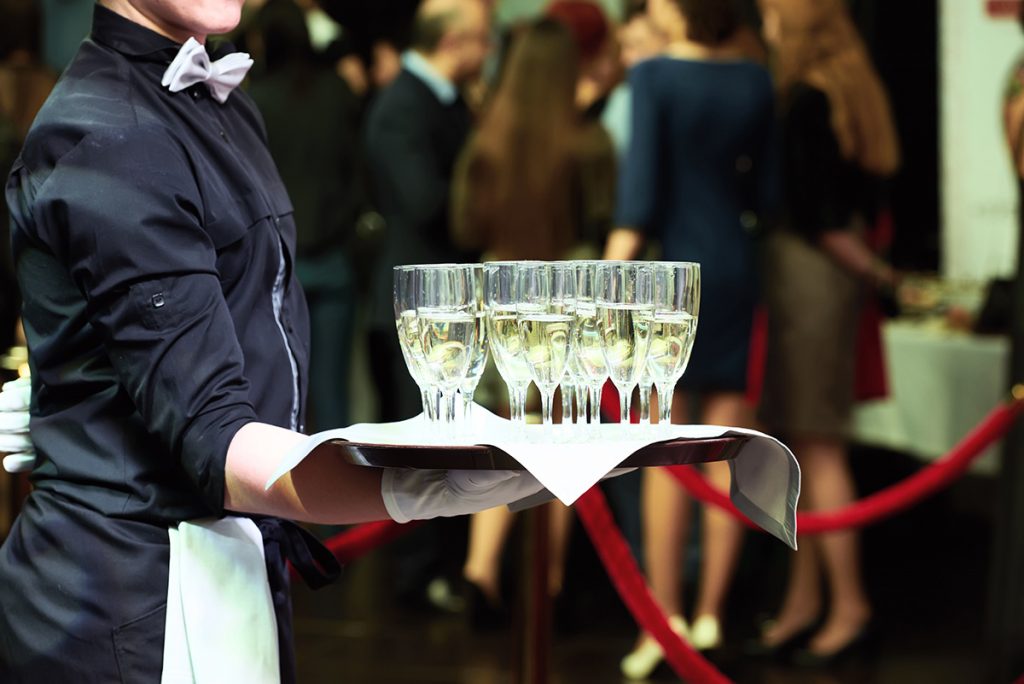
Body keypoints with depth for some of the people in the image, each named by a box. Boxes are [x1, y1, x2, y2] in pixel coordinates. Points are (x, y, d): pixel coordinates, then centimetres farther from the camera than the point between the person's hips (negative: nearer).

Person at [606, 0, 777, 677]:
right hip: (739, 267, 4)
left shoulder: (653, 76, -9)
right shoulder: (756, 79, 4)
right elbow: (767, 189, 6)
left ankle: (665, 618, 3)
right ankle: (711, 614, 9)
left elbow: (641, 188, -13)